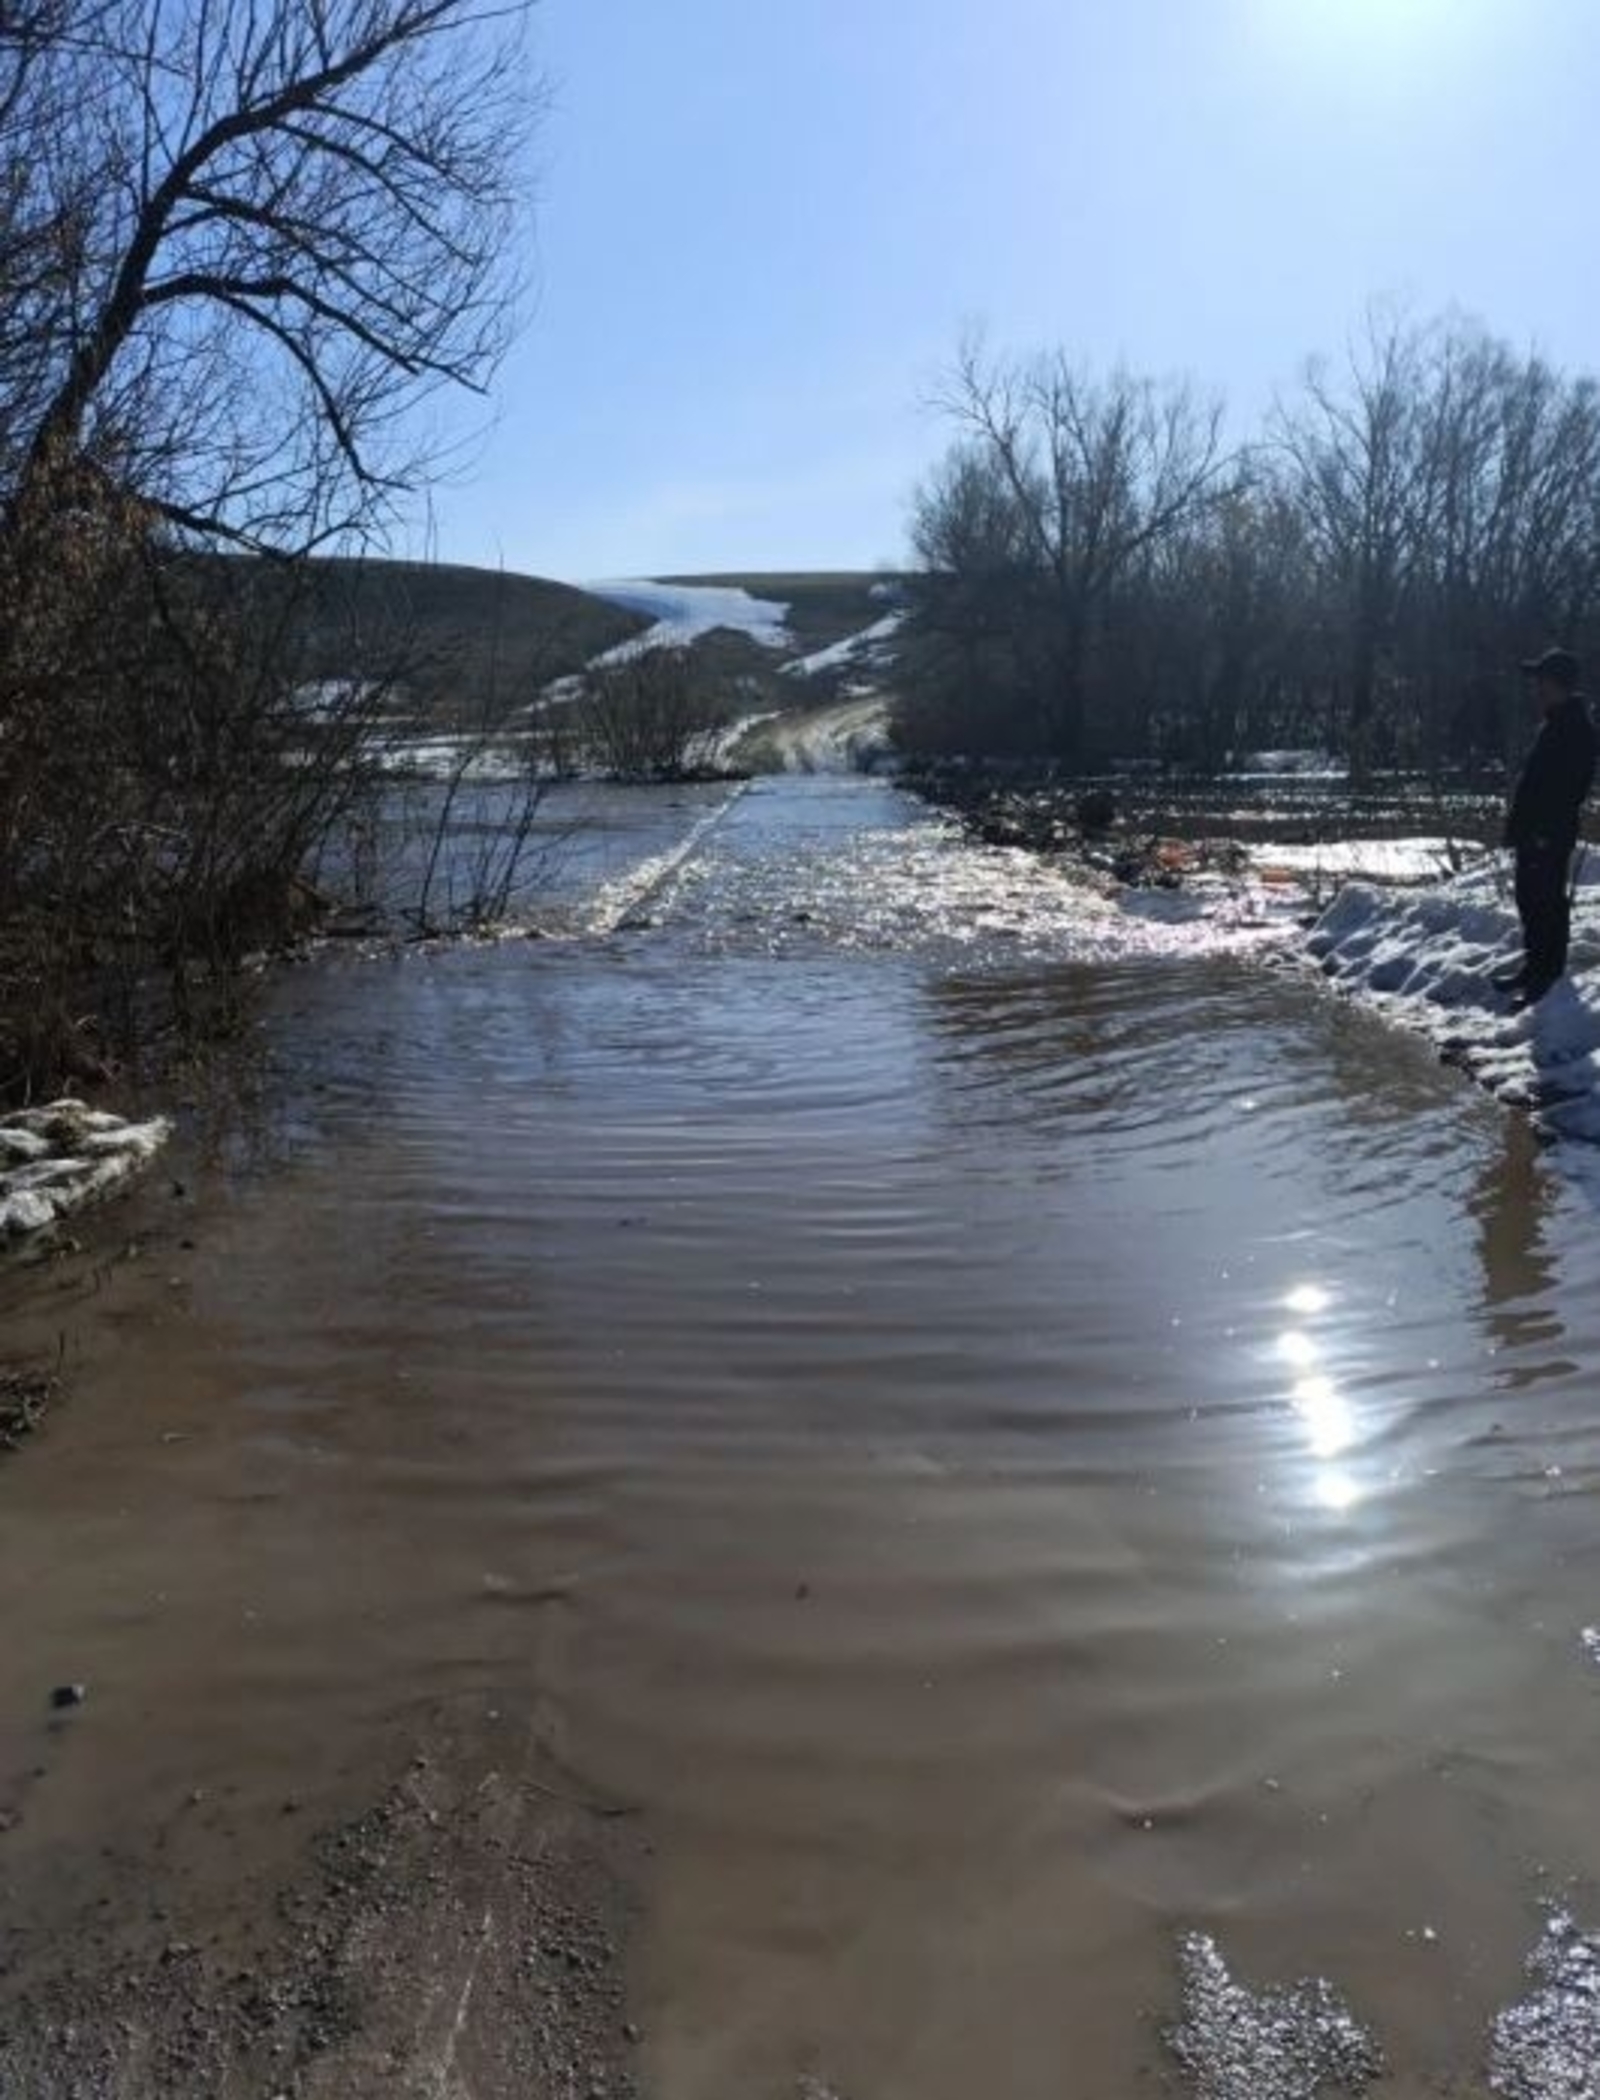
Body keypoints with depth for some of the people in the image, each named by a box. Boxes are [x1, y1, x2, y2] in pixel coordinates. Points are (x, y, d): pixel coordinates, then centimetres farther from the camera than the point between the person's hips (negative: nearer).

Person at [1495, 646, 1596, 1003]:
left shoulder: (1576, 729, -16)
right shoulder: (1555, 724, 16)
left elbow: (1571, 786, -23)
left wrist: (1547, 830, -26)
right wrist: (1517, 823, 20)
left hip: (1549, 836, -11)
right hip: (1533, 832, 11)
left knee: (1547, 904, -6)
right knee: (1530, 900, 17)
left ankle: (1548, 977, -1)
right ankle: (1534, 968, 28)